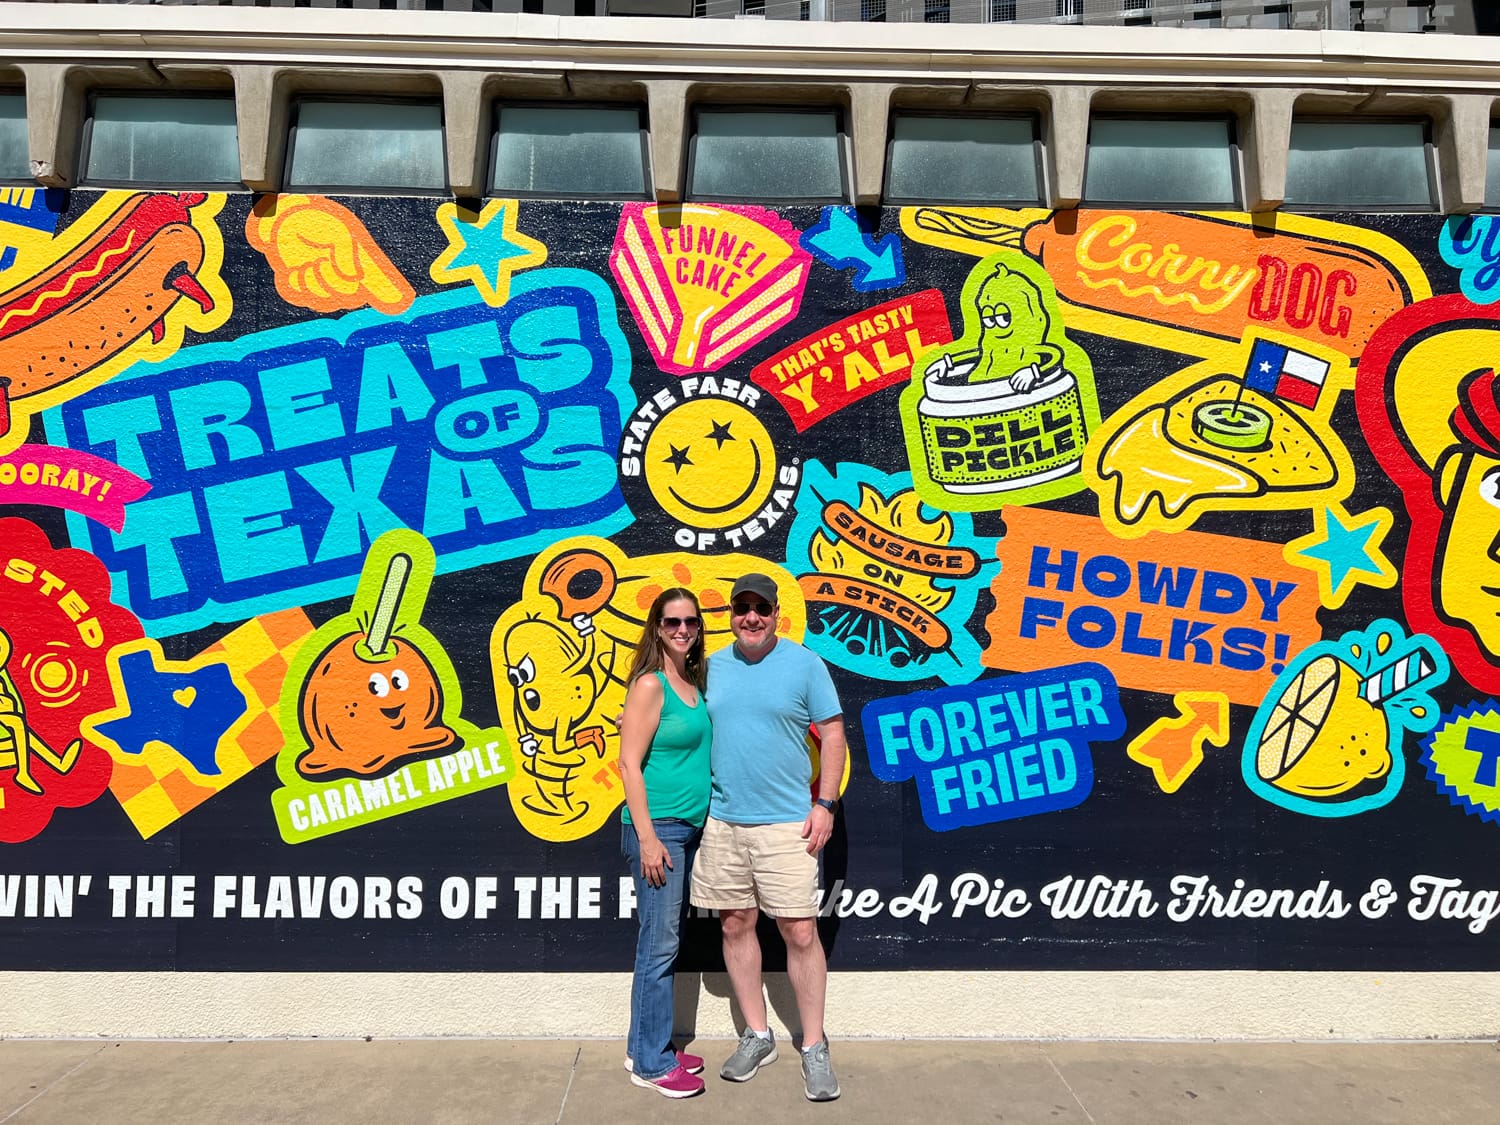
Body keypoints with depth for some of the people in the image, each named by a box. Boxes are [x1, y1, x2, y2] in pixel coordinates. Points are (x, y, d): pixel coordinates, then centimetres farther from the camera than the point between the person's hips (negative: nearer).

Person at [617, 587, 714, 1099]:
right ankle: (651, 1063, 10)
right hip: (658, 826, -8)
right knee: (659, 944, -1)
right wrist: (648, 837, -18)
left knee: (665, 941, 14)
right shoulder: (649, 684, -11)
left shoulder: (695, 682, 11)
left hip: (688, 827, 8)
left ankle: (648, 1048, 25)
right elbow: (629, 763, -15)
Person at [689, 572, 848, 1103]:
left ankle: (814, 1048, 15)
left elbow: (833, 733, -2)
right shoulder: (713, 667, 7)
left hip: (785, 822, -4)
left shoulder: (806, 664, -4)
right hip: (721, 820, 4)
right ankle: (757, 1035, 28)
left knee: (800, 932, -1)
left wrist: (825, 804, -7)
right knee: (736, 925, 11)